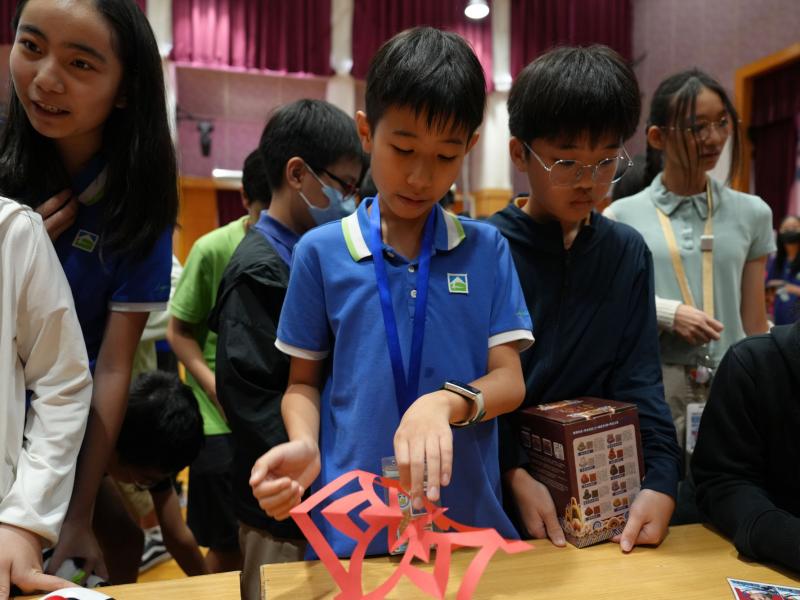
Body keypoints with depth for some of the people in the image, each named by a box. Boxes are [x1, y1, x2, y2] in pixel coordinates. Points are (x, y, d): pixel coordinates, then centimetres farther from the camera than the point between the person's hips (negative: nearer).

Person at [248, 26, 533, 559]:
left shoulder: (487, 250, -1)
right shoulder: (321, 251, -3)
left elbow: (510, 380, -4)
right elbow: (304, 381, 4)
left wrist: (445, 402, -24)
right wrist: (304, 446, -16)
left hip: (467, 517, 1)